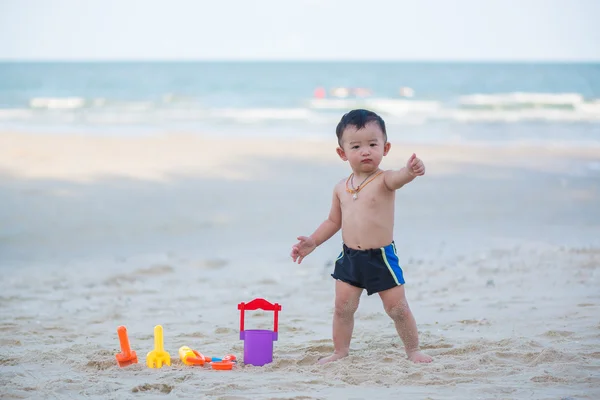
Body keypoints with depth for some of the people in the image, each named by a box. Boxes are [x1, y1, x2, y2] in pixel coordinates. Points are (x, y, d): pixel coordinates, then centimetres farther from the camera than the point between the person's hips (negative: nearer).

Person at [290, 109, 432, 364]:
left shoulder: (383, 180, -10)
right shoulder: (341, 188, 6)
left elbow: (398, 178, -35)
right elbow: (334, 221, 19)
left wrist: (410, 171, -58)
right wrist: (313, 242, 10)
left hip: (381, 257, -4)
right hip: (349, 257, 4)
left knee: (398, 308, 2)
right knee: (343, 307, 3)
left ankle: (413, 350, 18)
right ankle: (340, 352, 16)